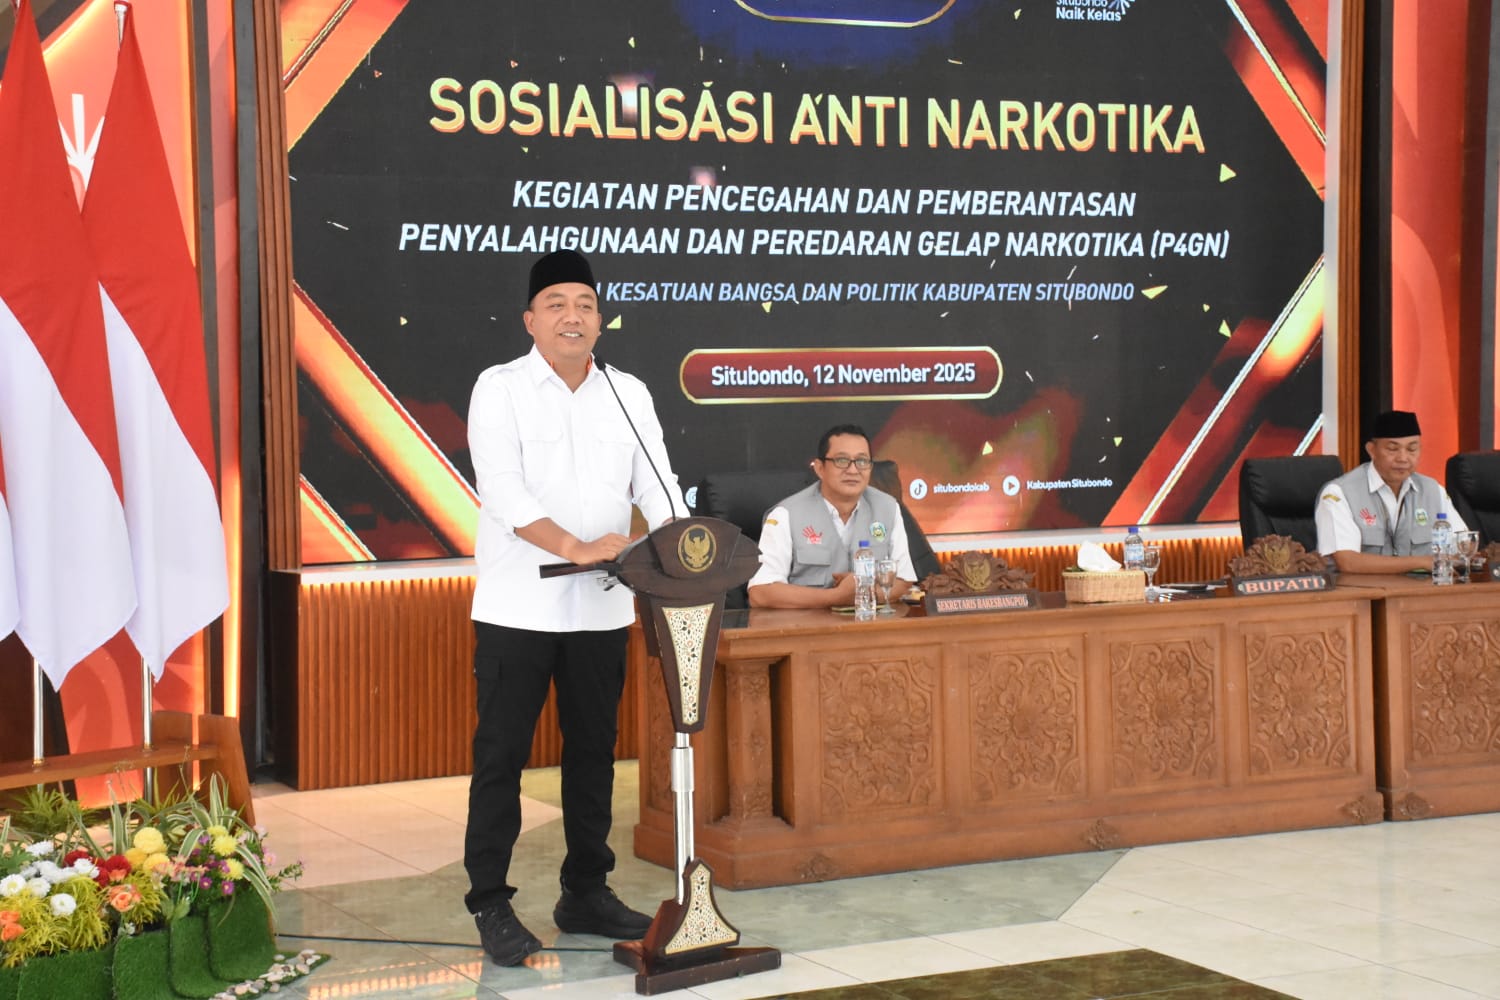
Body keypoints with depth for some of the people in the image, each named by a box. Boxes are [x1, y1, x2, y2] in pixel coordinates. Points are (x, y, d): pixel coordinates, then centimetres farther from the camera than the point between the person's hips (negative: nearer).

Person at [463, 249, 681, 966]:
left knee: (593, 750, 11)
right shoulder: (501, 388, -5)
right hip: (517, 607, -4)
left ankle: (586, 893, 23)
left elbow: (656, 484, 2)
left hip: (602, 609, 5)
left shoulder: (628, 395, 9)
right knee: (502, 753, 0)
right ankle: (490, 904, 9)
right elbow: (503, 489, -17)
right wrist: (576, 548, -28)